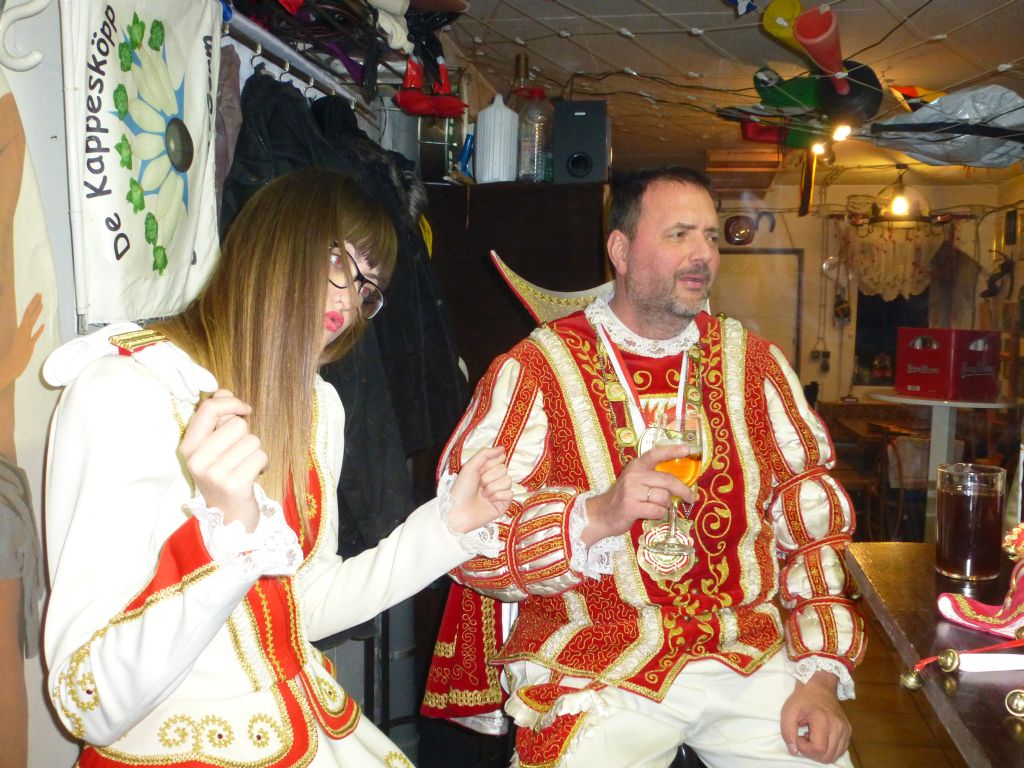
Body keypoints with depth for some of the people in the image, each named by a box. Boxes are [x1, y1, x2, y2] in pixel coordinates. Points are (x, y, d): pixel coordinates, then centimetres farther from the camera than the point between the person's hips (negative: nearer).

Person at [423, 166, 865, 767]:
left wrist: (822, 676, -2)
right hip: (597, 667, -3)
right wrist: (596, 516, -25)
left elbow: (814, 517, 7)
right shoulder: (537, 369, -4)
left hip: (751, 650, 4)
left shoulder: (756, 363, 10)